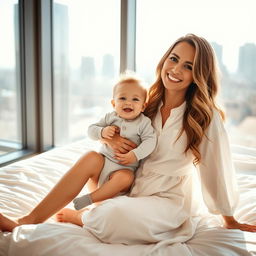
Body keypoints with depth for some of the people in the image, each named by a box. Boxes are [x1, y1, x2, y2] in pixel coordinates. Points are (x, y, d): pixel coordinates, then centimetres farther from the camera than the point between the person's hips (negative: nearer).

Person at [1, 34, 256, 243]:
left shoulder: (205, 116, -15)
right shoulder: (149, 104, 1)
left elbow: (218, 168, -9)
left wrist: (230, 221, 0)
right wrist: (109, 137, -12)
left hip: (171, 201, -5)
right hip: (133, 187, 5)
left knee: (116, 214, -33)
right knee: (90, 159, -18)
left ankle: (73, 216, 0)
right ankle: (28, 221, -13)